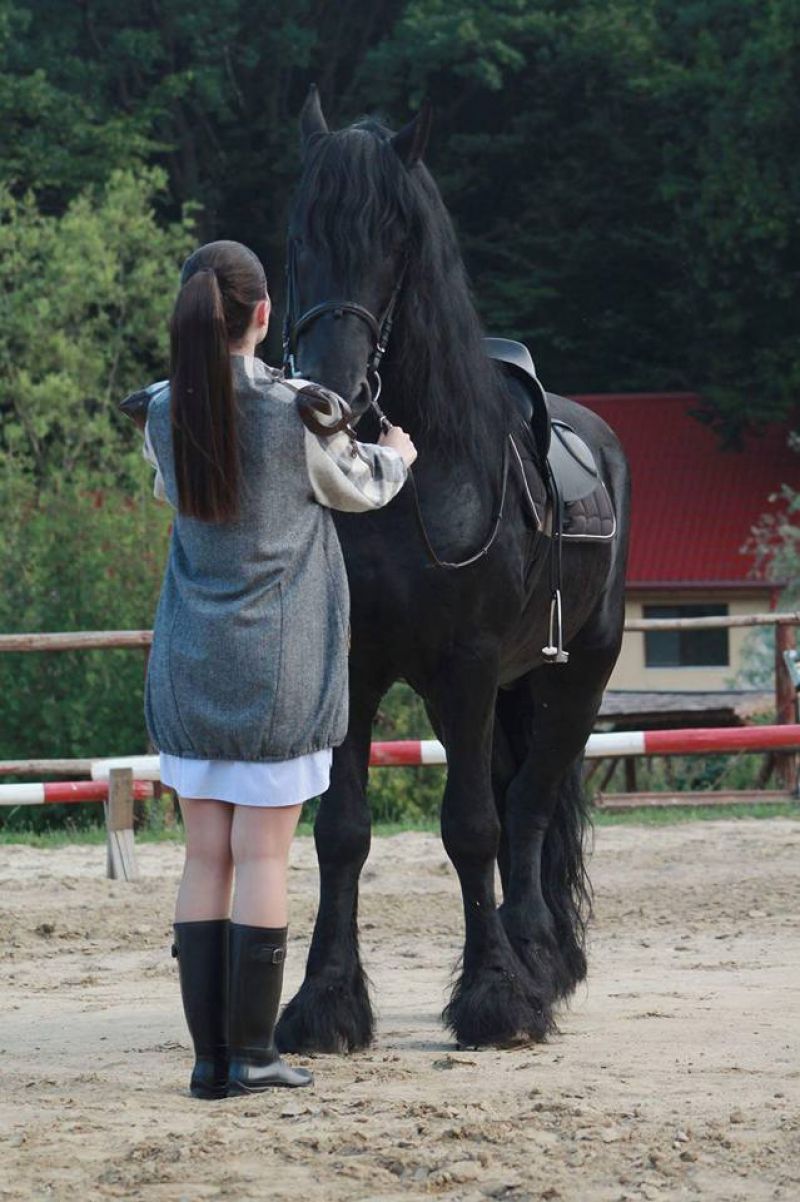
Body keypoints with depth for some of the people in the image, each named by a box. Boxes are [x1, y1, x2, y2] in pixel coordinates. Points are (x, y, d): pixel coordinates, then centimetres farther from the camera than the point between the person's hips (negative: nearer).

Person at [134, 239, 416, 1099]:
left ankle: (210, 1055, 8)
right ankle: (250, 1052, 1)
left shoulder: (165, 416, -1)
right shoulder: (300, 415, -13)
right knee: (262, 856, 0)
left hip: (189, 665, 4)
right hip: (278, 668, -4)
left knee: (205, 857, 8)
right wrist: (394, 457, 30)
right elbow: (355, 489, 6)